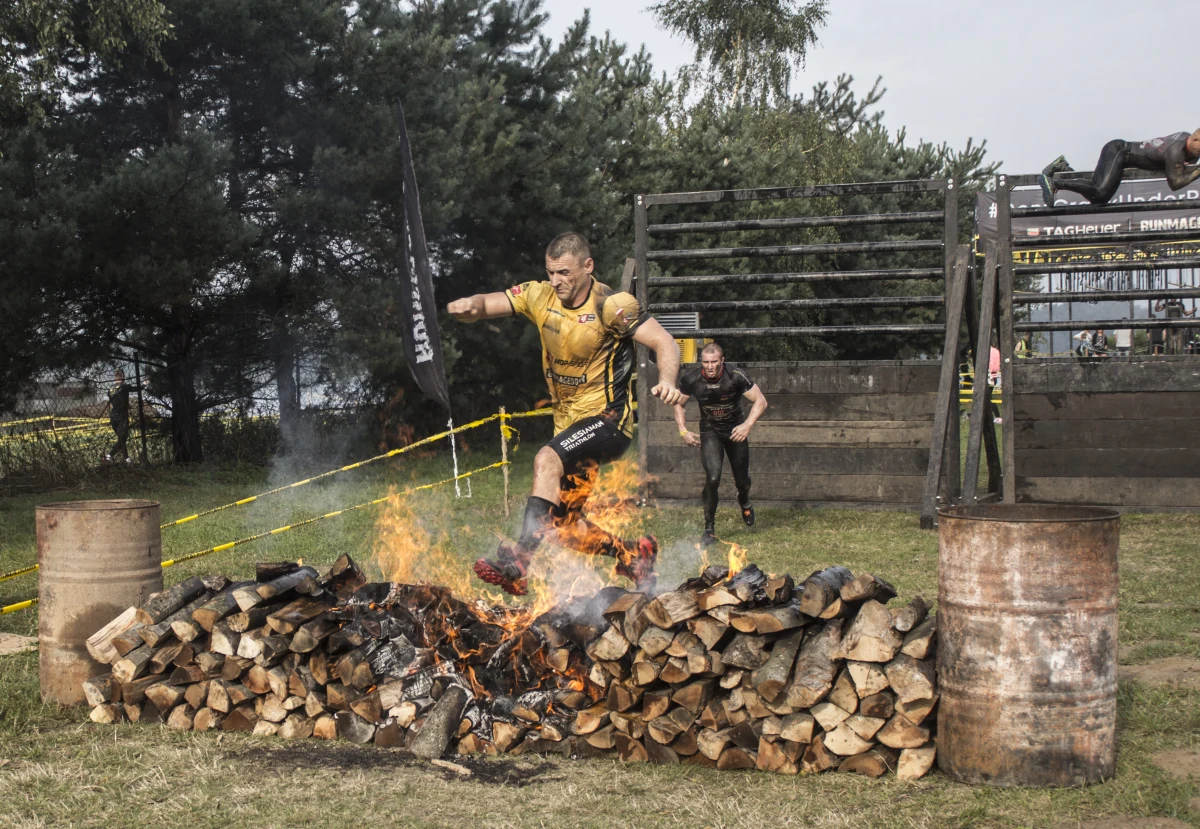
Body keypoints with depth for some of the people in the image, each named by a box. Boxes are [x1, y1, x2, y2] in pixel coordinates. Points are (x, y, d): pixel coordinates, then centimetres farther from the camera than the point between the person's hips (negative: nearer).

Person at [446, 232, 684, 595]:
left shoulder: (610, 305, -15)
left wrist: (667, 382, -40)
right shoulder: (539, 296, 0)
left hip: (607, 418, -7)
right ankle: (634, 554, 28)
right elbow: (485, 305, -7)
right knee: (564, 526, 6)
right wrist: (470, 305, -32)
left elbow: (664, 342, -20)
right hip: (568, 423, 7)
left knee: (546, 459, -33)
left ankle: (520, 559, -39)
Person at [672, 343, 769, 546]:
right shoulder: (691, 379, -17)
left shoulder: (736, 376, -23)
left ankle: (744, 502, 49)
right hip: (710, 432, 0)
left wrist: (747, 425, -28)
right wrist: (683, 431, -8)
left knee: (742, 481, 10)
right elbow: (679, 403, 2)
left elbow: (760, 401, -16)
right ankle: (709, 529, -8)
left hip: (735, 430, 0)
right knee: (712, 478, -21)